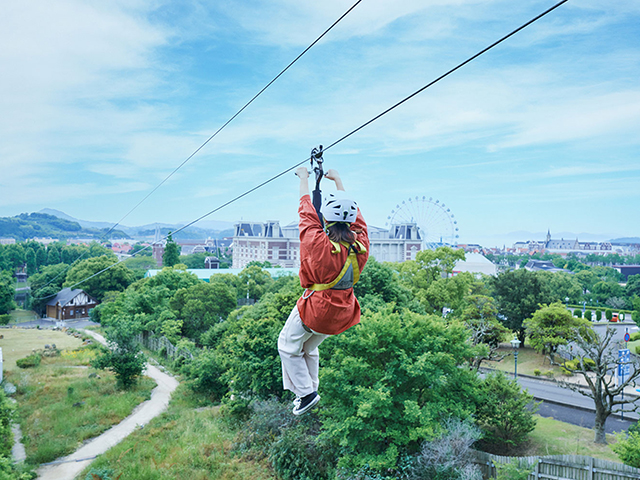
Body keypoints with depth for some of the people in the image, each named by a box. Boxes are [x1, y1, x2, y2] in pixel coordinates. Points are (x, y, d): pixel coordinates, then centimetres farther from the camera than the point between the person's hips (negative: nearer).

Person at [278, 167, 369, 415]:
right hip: (341, 313, 6)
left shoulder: (318, 243, -28)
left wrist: (304, 178, 5)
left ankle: (306, 393, 17)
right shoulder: (361, 245, -13)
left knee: (288, 346, 19)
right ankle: (309, 390, 37)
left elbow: (307, 213, -12)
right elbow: (356, 219, 5)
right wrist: (338, 181, 16)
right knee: (309, 348, 28)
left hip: (315, 308, -6)